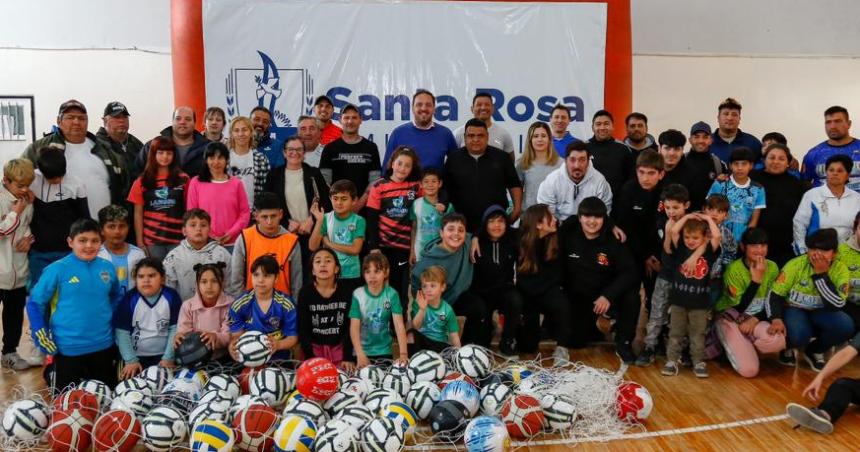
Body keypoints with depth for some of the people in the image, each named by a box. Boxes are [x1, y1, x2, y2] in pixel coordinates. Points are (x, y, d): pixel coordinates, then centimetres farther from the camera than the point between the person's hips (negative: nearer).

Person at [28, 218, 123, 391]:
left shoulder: (107, 268, 0)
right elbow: (35, 303, -4)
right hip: (68, 348, -4)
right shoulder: (58, 269, -11)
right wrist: (42, 337, -7)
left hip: (103, 345, 4)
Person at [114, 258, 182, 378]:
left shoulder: (171, 297, -7)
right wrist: (130, 360, -14)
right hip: (137, 357, 0)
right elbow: (122, 332, -8)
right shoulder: (129, 299, -6)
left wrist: (168, 358, -12)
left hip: (163, 356, 0)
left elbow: (175, 329, -7)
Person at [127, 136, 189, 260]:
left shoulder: (183, 180, 5)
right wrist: (140, 243, 1)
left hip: (178, 240, -1)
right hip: (152, 241, 1)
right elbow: (138, 215, 6)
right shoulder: (142, 182, 7)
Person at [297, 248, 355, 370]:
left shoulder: (347, 291, -8)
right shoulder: (305, 292, -7)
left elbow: (350, 327, -7)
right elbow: (303, 329, -8)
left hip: (340, 346, 0)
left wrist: (348, 358, -14)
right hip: (315, 347, 0)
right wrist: (310, 358, -16)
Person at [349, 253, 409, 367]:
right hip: (362, 351, -1)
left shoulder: (392, 294, -10)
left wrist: (403, 353, -29)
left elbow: (399, 325, -17)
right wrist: (360, 355, -30)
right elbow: (354, 327, -17)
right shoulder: (358, 295, -11)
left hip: (384, 351, 1)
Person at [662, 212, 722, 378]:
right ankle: (672, 361, 17)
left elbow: (717, 236, -17)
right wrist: (687, 217, -5)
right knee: (675, 333, 9)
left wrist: (708, 219, -6)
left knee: (698, 335, 10)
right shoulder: (680, 248, 0)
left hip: (700, 302, -1)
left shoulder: (709, 252, -2)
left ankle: (699, 362, 20)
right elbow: (672, 231, -13)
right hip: (678, 300, 1)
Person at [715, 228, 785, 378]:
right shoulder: (734, 269, -20)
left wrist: (755, 320, -16)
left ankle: (744, 347, 0)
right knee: (749, 370, -21)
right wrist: (756, 279, -26)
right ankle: (736, 347, 12)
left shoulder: (772, 267, -4)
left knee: (778, 341, -30)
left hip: (755, 319, 5)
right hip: (730, 318, -5)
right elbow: (739, 307, -22)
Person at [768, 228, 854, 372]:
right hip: (794, 310, -3)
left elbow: (836, 305, -26)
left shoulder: (840, 270, -13)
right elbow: (775, 295, -15)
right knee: (798, 334, -35)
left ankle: (814, 350, 3)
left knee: (845, 325, -28)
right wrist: (776, 319, -33)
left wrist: (820, 274, -30)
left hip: (820, 314, 3)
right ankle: (788, 347, 6)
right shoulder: (796, 264, -17)